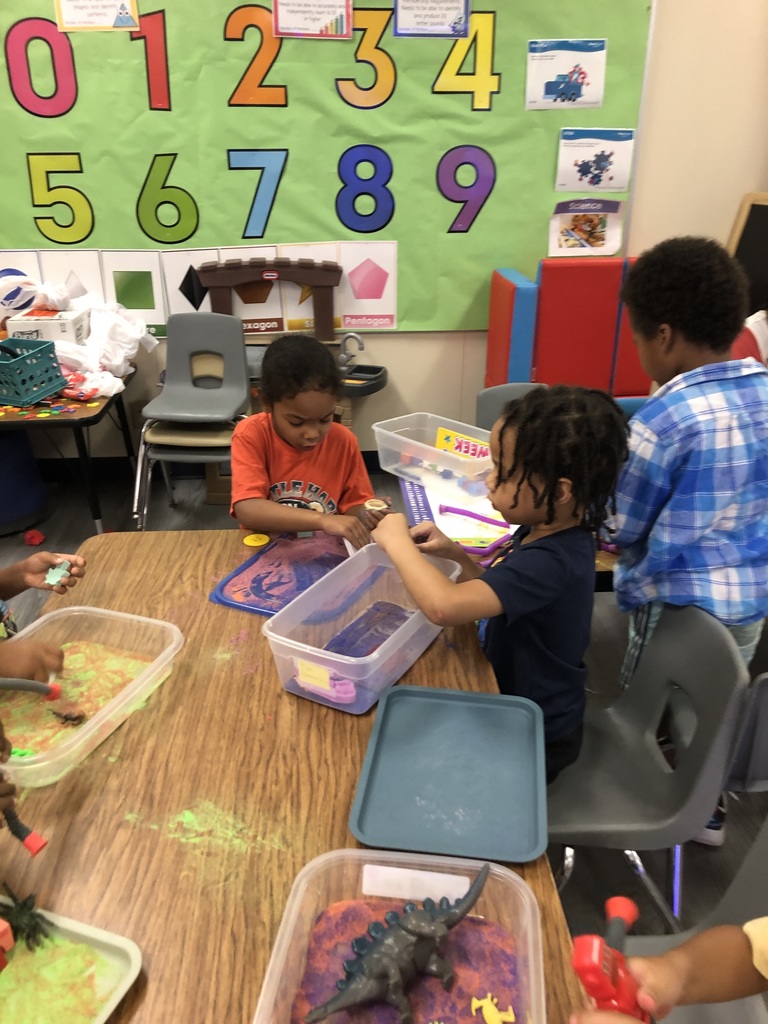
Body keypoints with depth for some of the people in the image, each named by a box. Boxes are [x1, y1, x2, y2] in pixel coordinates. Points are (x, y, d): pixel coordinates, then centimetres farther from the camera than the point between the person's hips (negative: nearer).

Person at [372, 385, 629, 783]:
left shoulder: (549, 562, -34)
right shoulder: (548, 531, -6)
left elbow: (444, 607, -47)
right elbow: (497, 592, 8)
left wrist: (397, 541, -30)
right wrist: (456, 553, -10)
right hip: (524, 708, 8)